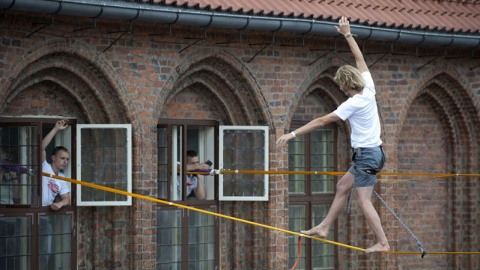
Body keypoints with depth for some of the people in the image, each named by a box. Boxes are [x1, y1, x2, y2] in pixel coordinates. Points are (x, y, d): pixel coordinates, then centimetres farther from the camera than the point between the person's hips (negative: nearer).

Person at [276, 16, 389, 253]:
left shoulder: (353, 104, -19)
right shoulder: (368, 89, 0)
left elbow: (321, 121, -20)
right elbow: (360, 59, 13)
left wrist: (293, 134, -18)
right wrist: (347, 34, 19)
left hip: (366, 155, -9)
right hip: (373, 151, 9)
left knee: (364, 201, -6)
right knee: (342, 186, 17)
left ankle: (382, 242, -7)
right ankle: (324, 227, 24)